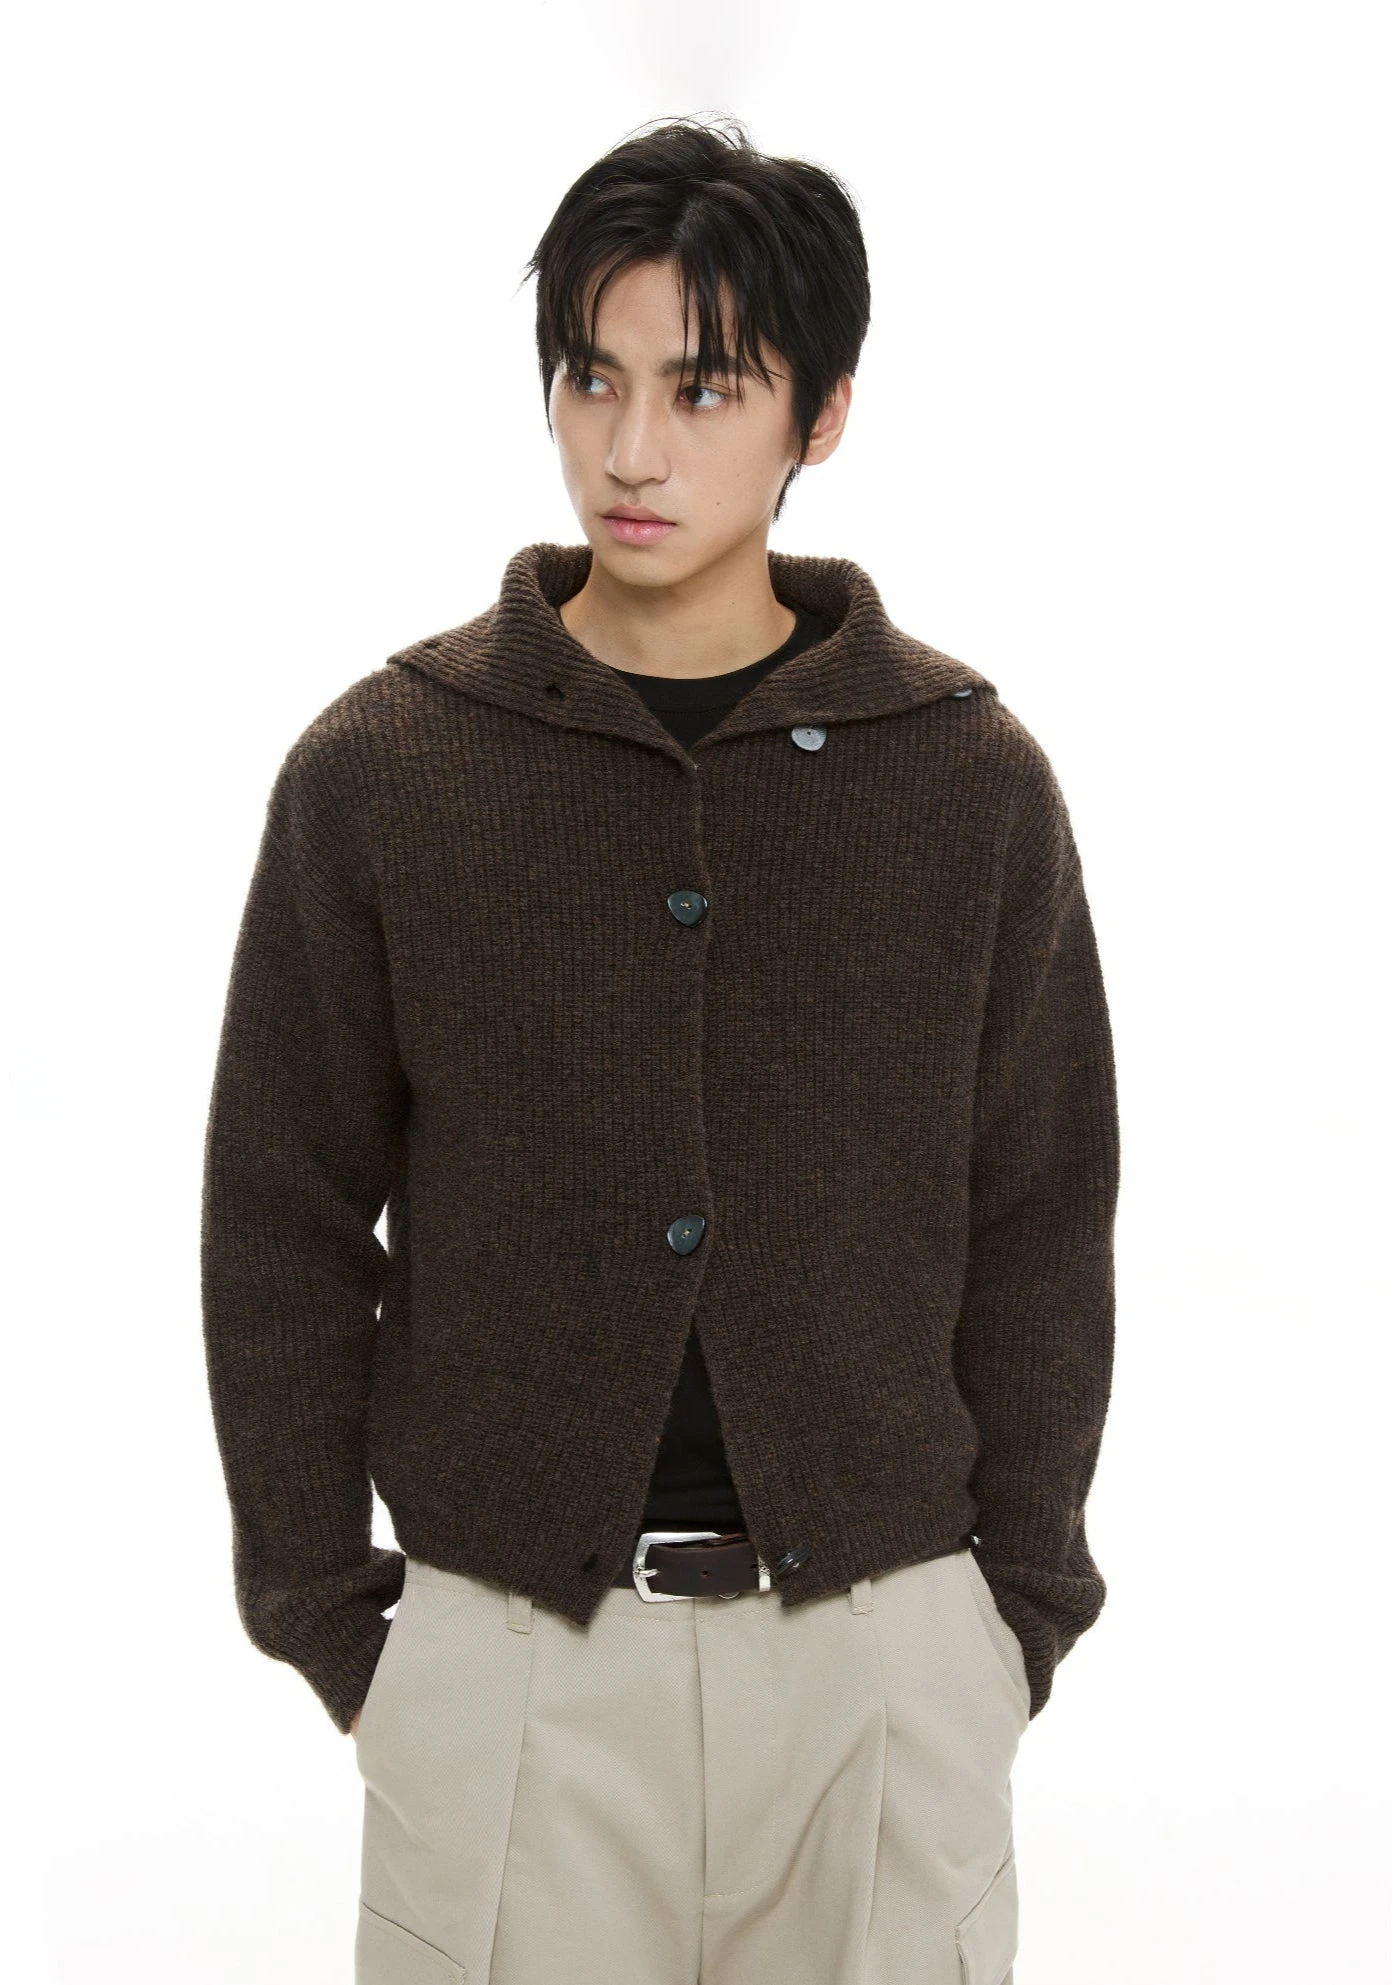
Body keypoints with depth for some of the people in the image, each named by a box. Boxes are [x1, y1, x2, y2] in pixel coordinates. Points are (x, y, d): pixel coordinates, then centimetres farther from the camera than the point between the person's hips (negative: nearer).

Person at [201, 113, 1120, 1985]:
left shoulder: (972, 777, 0)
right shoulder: (377, 771, -2)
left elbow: (1039, 1228, 5)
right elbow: (281, 1229, 2)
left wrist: (1018, 1614, 4)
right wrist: (328, 1621, 1)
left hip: (884, 1649, 1)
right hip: (505, 1649, 0)